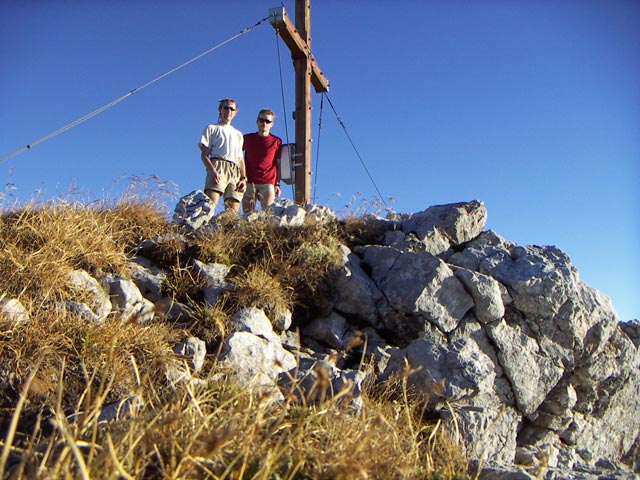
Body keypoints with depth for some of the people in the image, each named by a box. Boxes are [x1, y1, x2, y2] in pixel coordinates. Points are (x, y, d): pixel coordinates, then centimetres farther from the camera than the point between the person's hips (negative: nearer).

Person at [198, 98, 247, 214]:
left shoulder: (238, 134, 33)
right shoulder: (212, 128, 20)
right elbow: (204, 154, 7)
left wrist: (243, 178, 6)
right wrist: (212, 170, -13)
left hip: (235, 171, 4)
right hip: (217, 166, -4)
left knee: (233, 211, -12)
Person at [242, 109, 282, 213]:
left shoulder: (276, 141, 8)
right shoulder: (247, 138, 13)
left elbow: (279, 164, 8)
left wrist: (277, 184, 1)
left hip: (268, 183, -1)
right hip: (249, 182, 2)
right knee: (248, 214, -1)